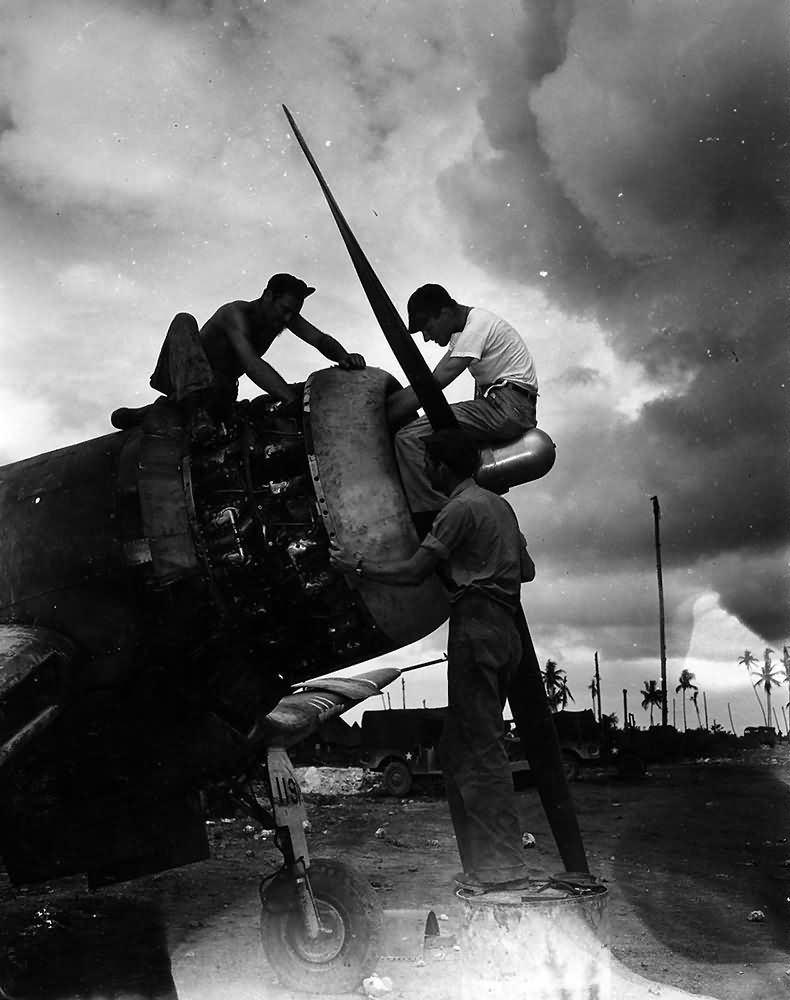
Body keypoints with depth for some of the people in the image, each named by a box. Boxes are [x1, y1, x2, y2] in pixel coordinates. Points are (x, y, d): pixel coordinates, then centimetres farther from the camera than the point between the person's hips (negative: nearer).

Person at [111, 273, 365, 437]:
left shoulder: (284, 315, -6)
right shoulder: (237, 313, -27)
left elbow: (321, 339, -10)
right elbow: (251, 362, -41)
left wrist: (342, 356, -35)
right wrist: (294, 399, -54)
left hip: (220, 390, 7)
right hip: (184, 380, -7)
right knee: (184, 322, -32)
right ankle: (194, 403, -50)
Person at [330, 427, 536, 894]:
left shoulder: (461, 508, -8)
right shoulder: (499, 504, 20)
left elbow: (413, 571, -12)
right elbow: (526, 570, 24)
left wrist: (356, 565, -2)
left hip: (476, 625, -10)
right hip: (503, 626, 10)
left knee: (480, 749, -6)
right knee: (459, 749, 13)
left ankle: (505, 869, -3)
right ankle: (485, 864, 16)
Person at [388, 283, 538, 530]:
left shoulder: (477, 326, -13)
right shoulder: (464, 329, 18)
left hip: (508, 406, -10)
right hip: (500, 407, 10)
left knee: (409, 438, -19)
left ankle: (431, 517, -19)